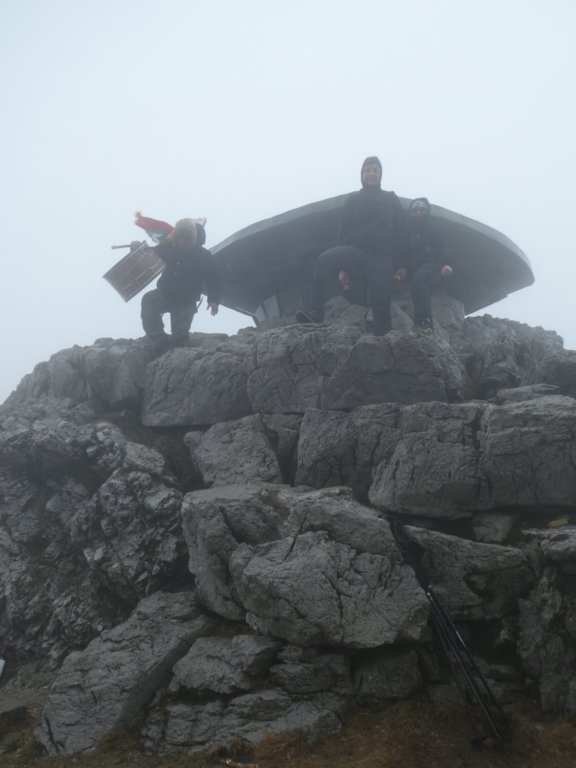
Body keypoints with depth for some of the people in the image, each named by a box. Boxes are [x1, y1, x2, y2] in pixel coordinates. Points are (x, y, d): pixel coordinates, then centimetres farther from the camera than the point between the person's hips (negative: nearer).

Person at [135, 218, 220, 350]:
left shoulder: (203, 256, -9)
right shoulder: (167, 247, -4)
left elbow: (212, 278, -5)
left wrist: (213, 300, -19)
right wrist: (138, 250, -11)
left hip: (186, 302, -2)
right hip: (164, 293, 2)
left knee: (180, 335, -10)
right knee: (148, 300, -28)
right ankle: (160, 342, -22)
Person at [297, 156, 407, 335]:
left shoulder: (391, 200, 11)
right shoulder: (352, 200, 12)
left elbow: (400, 232, 10)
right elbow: (343, 232, 12)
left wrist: (401, 264, 4)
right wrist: (343, 266, 6)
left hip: (381, 258, 0)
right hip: (355, 251, 0)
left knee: (381, 304, -6)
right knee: (324, 260, -30)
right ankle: (315, 312, -35)